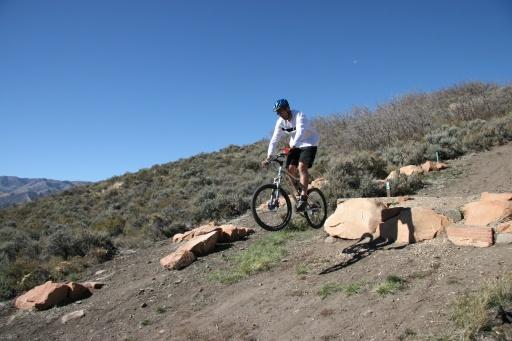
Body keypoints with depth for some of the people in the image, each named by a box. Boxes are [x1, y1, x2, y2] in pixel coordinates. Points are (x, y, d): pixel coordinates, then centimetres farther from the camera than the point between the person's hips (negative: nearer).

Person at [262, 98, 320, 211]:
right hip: (295, 145, 6)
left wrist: (292, 146, -58)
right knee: (291, 168, -8)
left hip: (309, 143, -6)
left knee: (302, 166, -25)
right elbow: (274, 139, -8)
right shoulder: (280, 122, -7)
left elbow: (300, 132, -41)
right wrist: (268, 157, -18)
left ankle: (303, 197, -25)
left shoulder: (299, 115, -24)